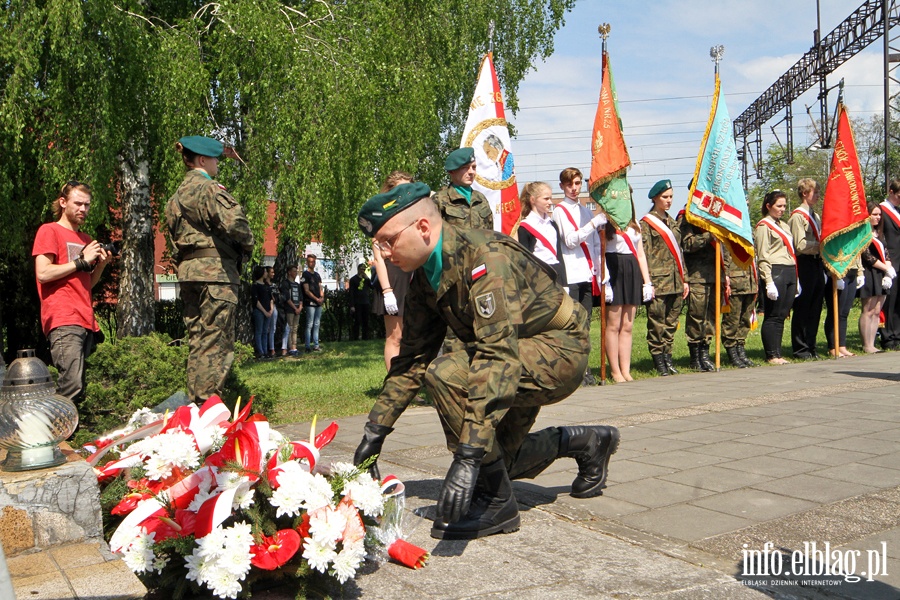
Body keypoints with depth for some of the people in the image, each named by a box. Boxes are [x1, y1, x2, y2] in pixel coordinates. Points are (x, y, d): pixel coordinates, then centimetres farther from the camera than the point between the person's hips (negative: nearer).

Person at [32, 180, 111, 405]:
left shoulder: (86, 240, 25)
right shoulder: (49, 231, 5)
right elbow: (43, 273, -8)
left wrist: (101, 265, 9)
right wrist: (81, 261, -5)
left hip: (86, 321, 7)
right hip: (63, 321, -7)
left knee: (77, 390, 2)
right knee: (73, 386, -21)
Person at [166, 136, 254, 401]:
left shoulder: (177, 195, 21)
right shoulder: (209, 188, -8)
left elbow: (175, 236, 19)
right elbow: (233, 221, -22)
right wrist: (248, 244, -5)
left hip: (187, 270, 9)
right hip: (215, 271, -9)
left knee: (197, 342, 12)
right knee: (216, 343, -7)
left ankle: (195, 403, 16)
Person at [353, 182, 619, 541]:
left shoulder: (485, 258, -30)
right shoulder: (425, 277, -2)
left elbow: (497, 355, -38)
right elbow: (411, 358, 5)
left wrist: (468, 456, -43)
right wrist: (375, 431, 0)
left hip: (560, 351, -9)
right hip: (522, 357, 9)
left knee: (448, 374, -30)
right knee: (492, 458, 13)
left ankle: (496, 501, -15)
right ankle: (584, 443, 32)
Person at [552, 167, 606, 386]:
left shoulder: (586, 211, 20)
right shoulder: (560, 210, 0)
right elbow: (570, 240, -12)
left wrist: (600, 271, 15)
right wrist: (594, 223, -18)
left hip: (587, 274, 6)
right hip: (570, 275, -6)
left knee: (585, 323, 7)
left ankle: (583, 367, 12)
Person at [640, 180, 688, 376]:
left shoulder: (672, 222, 18)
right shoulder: (646, 223, -3)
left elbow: (679, 252, 20)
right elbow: (644, 255, -9)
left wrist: (684, 279, 16)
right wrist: (647, 282, -15)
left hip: (675, 282, 7)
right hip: (658, 281, -7)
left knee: (671, 322, 9)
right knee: (657, 322, -3)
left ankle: (667, 356, 17)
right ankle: (658, 360, 3)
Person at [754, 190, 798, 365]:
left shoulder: (783, 225, 22)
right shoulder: (763, 226, -4)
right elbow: (763, 257, -10)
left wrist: (795, 278, 19)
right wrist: (769, 282, -17)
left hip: (790, 272, 8)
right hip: (775, 272, -8)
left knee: (782, 315, 8)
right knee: (773, 316, -5)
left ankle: (777, 353, 12)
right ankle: (771, 355, -1)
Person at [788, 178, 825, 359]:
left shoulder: (815, 216, 18)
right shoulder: (797, 216, -10)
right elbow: (801, 245, -16)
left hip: (817, 263, 9)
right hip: (804, 265, -9)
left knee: (815, 308, 11)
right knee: (802, 309, -3)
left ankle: (811, 346, 18)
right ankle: (800, 349, 4)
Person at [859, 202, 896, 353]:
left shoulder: (878, 233, 17)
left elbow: (886, 254, 12)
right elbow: (868, 257, -14)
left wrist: (888, 272, -2)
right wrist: (887, 269, -10)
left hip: (881, 276, 8)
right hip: (869, 276, -8)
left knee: (876, 312, 7)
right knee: (868, 312, -6)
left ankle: (871, 345, 10)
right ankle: (866, 346, -2)